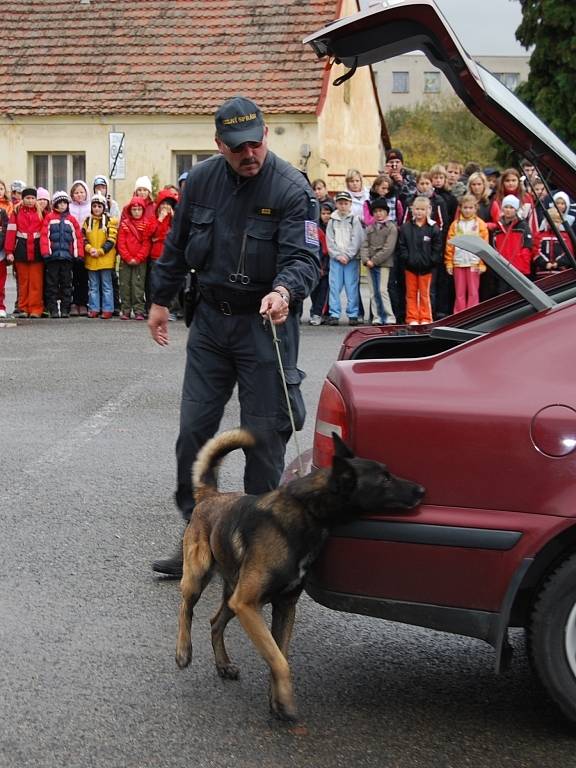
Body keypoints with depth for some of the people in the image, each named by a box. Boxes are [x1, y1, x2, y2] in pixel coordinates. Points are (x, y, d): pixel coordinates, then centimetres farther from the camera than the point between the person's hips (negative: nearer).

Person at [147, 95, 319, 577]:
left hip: (266, 325, -5)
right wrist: (161, 300, 19)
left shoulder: (291, 188, -13)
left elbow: (304, 257, -21)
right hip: (211, 320, 5)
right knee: (193, 430, 6)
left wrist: (284, 292, -41)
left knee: (263, 437, -1)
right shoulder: (201, 181, 2)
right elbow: (177, 245, 15)